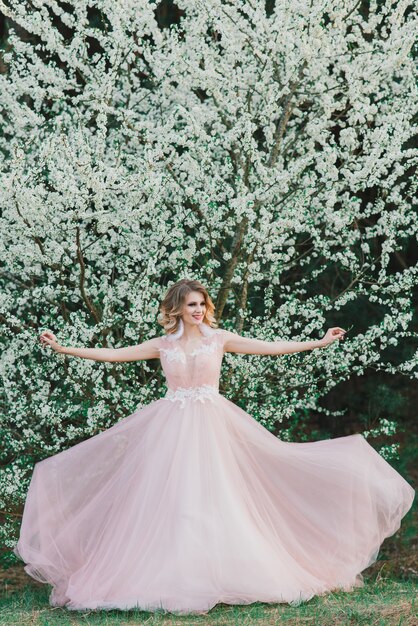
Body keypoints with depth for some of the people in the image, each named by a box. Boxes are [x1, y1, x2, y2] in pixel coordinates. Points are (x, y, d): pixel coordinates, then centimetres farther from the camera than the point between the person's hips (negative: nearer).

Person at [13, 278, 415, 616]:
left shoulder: (219, 338, 6)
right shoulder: (163, 345, 6)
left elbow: (271, 348, 7)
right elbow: (113, 354, 6)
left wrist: (319, 342, 4)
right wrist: (64, 349, 1)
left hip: (212, 427, 0)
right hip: (171, 429, 0)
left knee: (215, 498, -4)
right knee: (171, 499, -5)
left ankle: (224, 574, 3)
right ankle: (173, 578, 1)